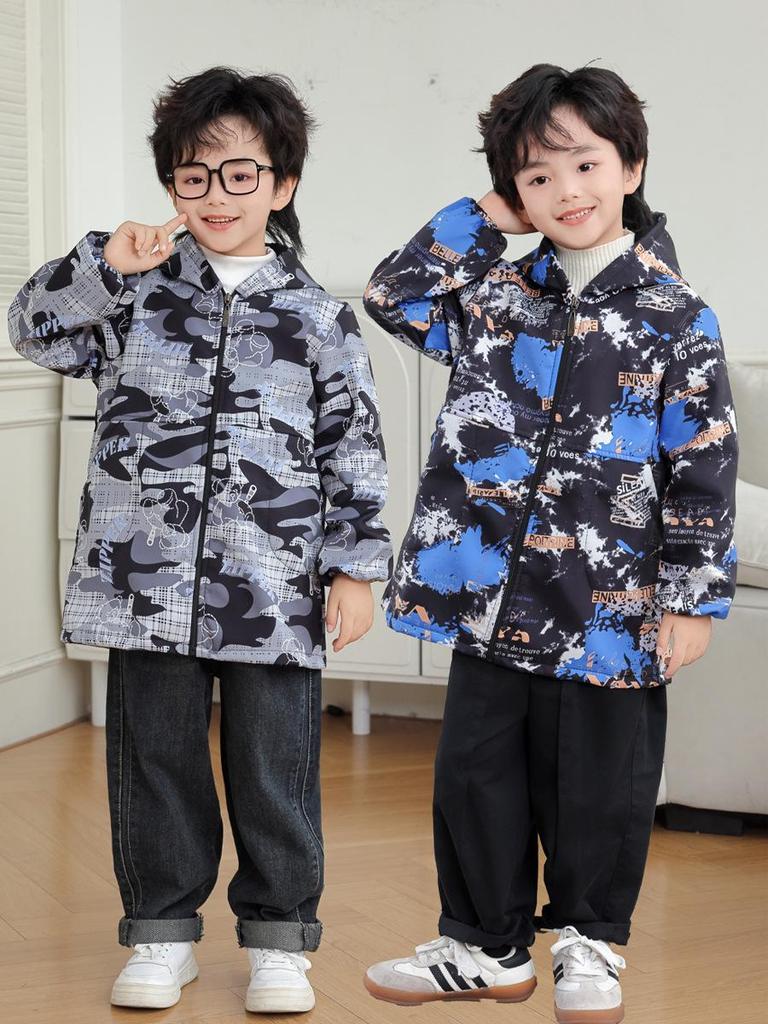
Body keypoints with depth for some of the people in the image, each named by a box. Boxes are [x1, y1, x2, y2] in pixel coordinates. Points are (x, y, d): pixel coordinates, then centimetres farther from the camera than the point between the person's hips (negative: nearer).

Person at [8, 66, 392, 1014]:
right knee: (154, 758, 10)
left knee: (275, 766, 6)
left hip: (274, 589, -1)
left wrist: (354, 566, 1)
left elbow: (354, 450, 5)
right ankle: (162, 931, 25)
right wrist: (105, 264, -13)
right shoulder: (138, 288, 8)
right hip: (147, 578, 1)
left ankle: (278, 936, 22)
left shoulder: (316, 317, 4)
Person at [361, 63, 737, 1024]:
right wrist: (481, 219, 3)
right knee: (475, 772, 11)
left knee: (597, 784, 9)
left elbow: (702, 465, -5)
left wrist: (692, 594, -8)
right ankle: (486, 944, 27)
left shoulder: (672, 317, -6)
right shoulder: (494, 292, 7)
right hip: (491, 592, 4)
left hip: (606, 606, -3)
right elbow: (392, 297, 8)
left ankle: (587, 943, 30)